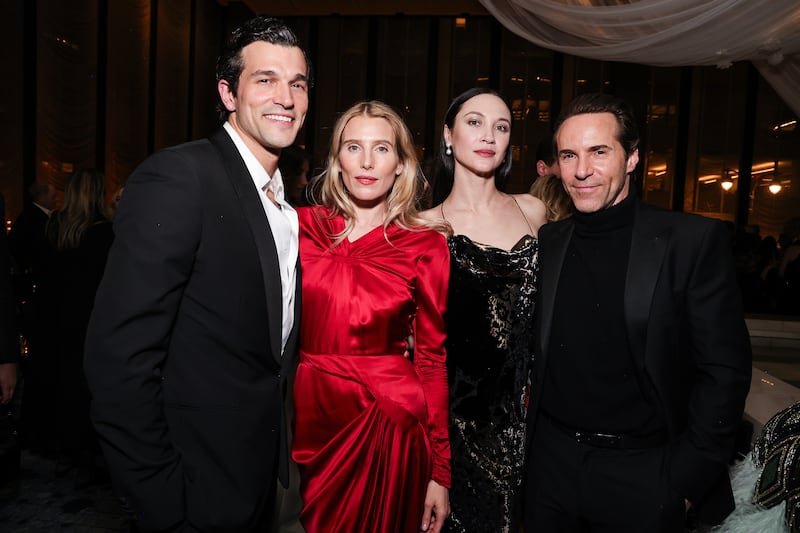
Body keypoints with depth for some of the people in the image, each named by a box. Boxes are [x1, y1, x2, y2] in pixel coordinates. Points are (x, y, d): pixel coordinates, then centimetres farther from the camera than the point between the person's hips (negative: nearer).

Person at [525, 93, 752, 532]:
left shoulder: (695, 241, -10)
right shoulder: (546, 243, 1)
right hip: (551, 464, 3)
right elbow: (536, 353, 7)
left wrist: (686, 479, -10)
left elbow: (724, 371, -9)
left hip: (643, 476, -3)